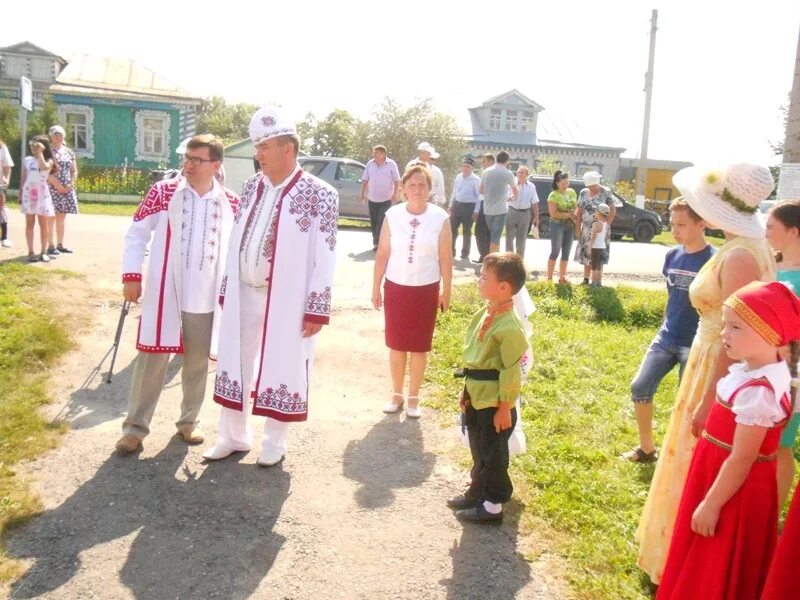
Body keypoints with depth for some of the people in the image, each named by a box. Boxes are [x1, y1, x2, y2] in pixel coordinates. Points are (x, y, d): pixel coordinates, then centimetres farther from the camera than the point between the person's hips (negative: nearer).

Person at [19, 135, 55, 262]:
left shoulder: (48, 161, 2)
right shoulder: (27, 160, 9)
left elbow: (44, 167, -22)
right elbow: (23, 178, 10)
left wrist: (40, 153, -13)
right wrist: (20, 194, 5)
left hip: (42, 193, -2)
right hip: (28, 192, 2)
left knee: (43, 223, -1)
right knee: (30, 223, 1)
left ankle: (44, 252, 3)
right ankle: (31, 252, 2)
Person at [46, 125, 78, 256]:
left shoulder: (69, 152, 13)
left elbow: (74, 171, 14)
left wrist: (71, 184, -1)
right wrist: (57, 185, -18)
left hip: (67, 189, 6)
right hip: (52, 187, -6)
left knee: (62, 217, 9)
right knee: (52, 216, -5)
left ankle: (60, 244, 15)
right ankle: (52, 245, -4)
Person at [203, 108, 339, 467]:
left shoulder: (318, 194, -11)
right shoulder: (251, 187, 7)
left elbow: (324, 258, -12)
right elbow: (236, 242, 12)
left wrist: (316, 308, -15)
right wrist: (226, 289, 11)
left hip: (287, 300, -5)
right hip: (245, 294, 6)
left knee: (283, 369, 7)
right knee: (235, 363, 13)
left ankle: (275, 441, 26)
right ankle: (234, 436, 31)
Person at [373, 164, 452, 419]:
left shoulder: (440, 218, -7)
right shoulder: (392, 215, -5)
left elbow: (446, 259, -1)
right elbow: (382, 254, 1)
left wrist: (446, 292, 2)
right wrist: (376, 288, 2)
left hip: (426, 289, -1)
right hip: (395, 287, 1)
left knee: (420, 347, 8)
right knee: (396, 345, 9)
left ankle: (413, 397, 22)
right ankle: (397, 394, 25)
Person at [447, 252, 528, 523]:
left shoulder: (509, 327, -25)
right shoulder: (485, 314, 4)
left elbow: (512, 371, -21)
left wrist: (505, 408, -16)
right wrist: (467, 390, 17)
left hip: (495, 402, -9)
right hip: (477, 397, 9)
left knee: (493, 453, 7)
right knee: (478, 449, 22)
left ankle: (492, 505, 22)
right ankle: (477, 492, 39)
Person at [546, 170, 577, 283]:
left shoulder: (572, 192, 8)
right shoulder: (553, 195, -12)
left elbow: (576, 207, 16)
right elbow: (553, 214, -18)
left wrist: (575, 216, -4)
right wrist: (568, 215, -17)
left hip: (570, 226, 6)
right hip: (557, 225, -6)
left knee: (566, 253, 9)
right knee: (555, 252, -5)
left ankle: (562, 278, 17)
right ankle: (549, 278, 0)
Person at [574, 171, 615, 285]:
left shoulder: (606, 192, -7)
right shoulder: (583, 193, 5)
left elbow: (613, 211, -7)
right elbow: (579, 211, 9)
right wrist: (578, 227, 3)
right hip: (586, 229, 4)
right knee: (586, 254, 8)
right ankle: (586, 280, 17)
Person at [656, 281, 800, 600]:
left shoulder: (757, 391, -30)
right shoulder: (751, 369, -1)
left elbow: (742, 459, -25)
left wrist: (710, 505, -18)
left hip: (734, 489, -9)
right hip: (719, 472, 9)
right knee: (706, 568, 27)